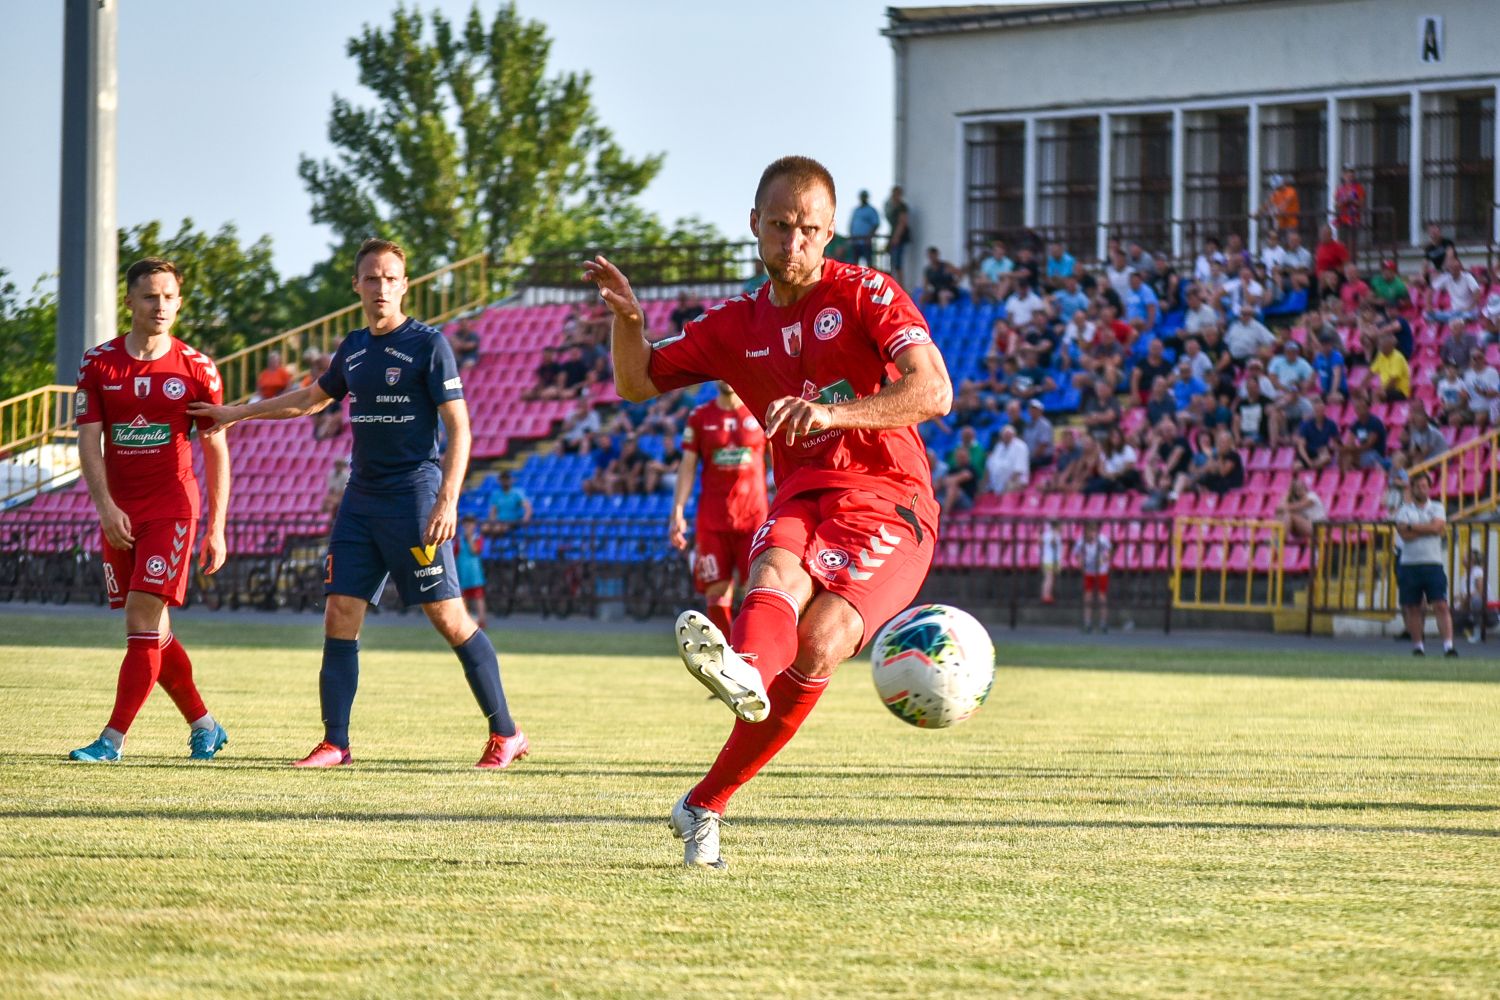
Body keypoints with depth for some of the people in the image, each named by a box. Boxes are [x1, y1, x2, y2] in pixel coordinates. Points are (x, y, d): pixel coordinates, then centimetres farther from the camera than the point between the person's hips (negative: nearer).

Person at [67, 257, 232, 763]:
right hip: (118, 510, 4)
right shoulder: (98, 363, 3)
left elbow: (216, 450, 2)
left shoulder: (196, 368, -1)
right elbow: (89, 441, 0)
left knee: (143, 620, -13)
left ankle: (113, 739, -14)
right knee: (152, 630, 8)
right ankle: (204, 725, 22)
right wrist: (106, 505, -13)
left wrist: (217, 528, -2)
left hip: (171, 507, -4)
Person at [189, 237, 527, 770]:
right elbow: (312, 398, 31)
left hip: (415, 496, -7)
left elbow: (459, 429, -11)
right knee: (340, 615, -1)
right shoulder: (353, 348, 13)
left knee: (447, 616, -8)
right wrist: (236, 414, 34)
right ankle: (334, 743, 3)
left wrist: (448, 500, -20)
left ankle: (505, 733, -1)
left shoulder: (428, 344, -7)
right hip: (361, 499, 7)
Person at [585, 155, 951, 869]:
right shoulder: (737, 327, 16)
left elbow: (933, 392, -13)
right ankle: (744, 673, -70)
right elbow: (637, 383, 21)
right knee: (776, 575, -34)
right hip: (801, 498, 3)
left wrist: (834, 413, -28)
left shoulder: (865, 295, 1)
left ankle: (705, 805, -27)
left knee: (819, 643, -27)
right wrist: (626, 318, -1)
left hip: (887, 502, -3)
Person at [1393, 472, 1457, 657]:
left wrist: (1412, 527, -6)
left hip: (1433, 565, -1)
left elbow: (1436, 527, -11)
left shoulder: (1437, 508, 8)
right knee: (1412, 608, 4)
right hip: (1409, 564, 1)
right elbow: (1405, 535, -9)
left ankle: (1448, 645, -16)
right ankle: (1417, 646, 15)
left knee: (1441, 606, -10)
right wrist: (1429, 529, -5)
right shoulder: (1404, 510, 6)